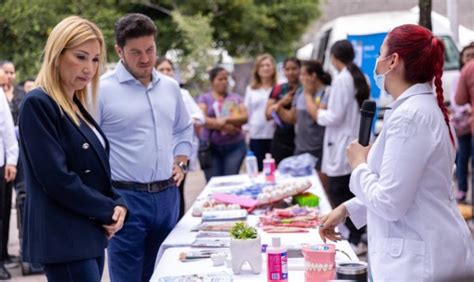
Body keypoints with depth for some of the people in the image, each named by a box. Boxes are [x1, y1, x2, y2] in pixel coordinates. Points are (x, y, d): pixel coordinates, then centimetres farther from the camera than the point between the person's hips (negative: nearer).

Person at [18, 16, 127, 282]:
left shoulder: (77, 106, 13)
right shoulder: (38, 105, -13)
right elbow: (57, 178, -20)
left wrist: (117, 203, -1)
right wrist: (108, 210, -10)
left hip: (90, 233, 9)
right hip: (64, 239, -9)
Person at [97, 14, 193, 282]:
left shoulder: (170, 87, 10)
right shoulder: (101, 89, -9)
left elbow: (184, 130, 25)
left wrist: (180, 163, 11)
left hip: (167, 195, 6)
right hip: (126, 197, -6)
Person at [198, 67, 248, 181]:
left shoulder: (235, 98, 14)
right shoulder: (204, 98, 7)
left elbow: (244, 117, 1)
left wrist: (226, 119, -14)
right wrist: (225, 127, -11)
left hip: (234, 146, 1)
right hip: (210, 147, -1)